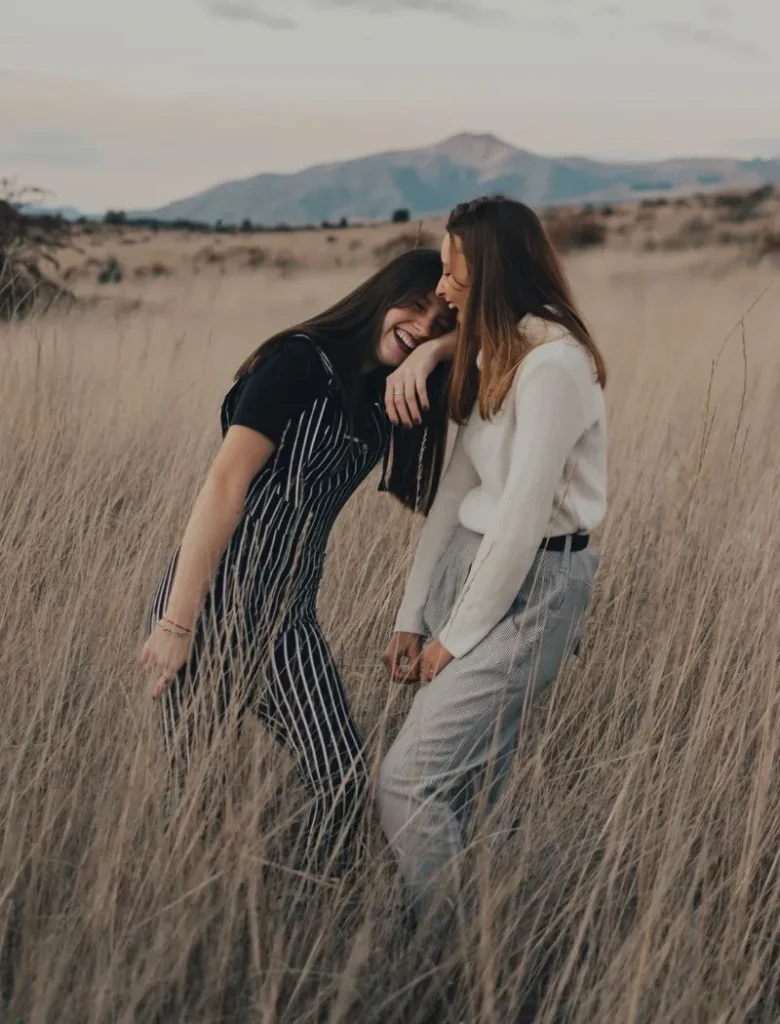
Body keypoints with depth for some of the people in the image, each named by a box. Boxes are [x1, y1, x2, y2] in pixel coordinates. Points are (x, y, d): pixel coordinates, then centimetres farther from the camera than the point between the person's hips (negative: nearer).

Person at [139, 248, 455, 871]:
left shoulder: (393, 395, 9)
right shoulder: (300, 362, -12)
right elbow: (225, 486, -18)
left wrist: (433, 350, -8)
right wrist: (177, 622, -22)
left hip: (290, 615, 7)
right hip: (211, 602, -7)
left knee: (344, 780, -2)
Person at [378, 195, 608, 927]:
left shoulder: (552, 362, -17)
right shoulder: (492, 356, 13)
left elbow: (525, 514, -19)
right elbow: (456, 491, 11)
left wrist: (458, 635, -12)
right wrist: (414, 613, 8)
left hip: (530, 587, -9)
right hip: (471, 565, 9)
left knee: (408, 780, -12)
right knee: (470, 781, 11)